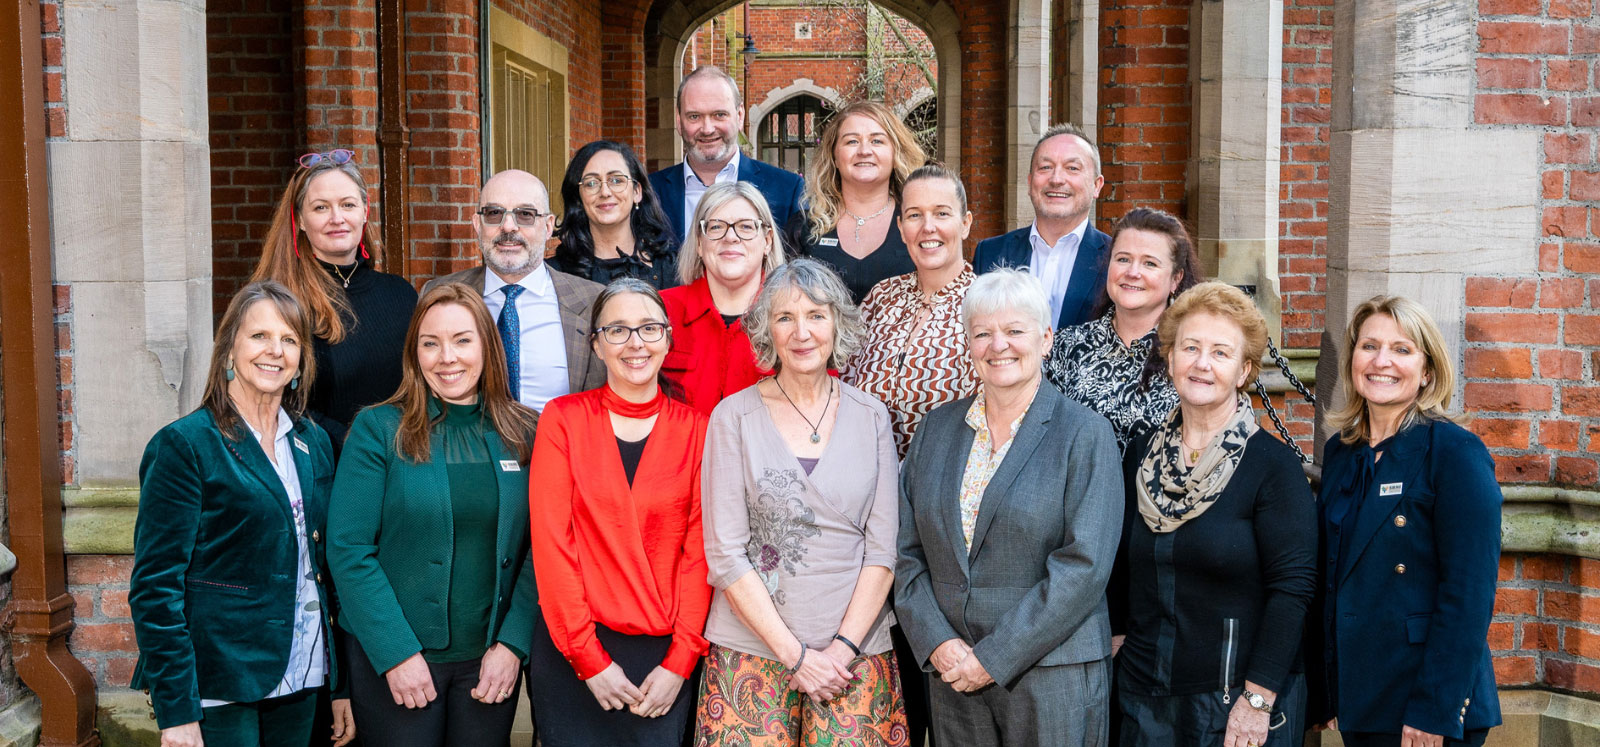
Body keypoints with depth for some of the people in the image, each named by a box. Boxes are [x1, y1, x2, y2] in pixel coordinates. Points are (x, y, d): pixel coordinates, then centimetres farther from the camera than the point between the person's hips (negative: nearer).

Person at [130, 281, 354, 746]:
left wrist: (342, 686, 10)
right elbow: (155, 586, -11)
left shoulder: (314, 443, 9)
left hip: (301, 685, 5)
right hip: (218, 690, -5)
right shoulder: (183, 445, -8)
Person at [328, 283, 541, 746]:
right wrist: (397, 653, -13)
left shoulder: (524, 434, 2)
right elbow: (348, 550, -9)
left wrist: (512, 644, -8)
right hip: (391, 660, -2)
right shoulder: (379, 430, -5)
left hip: (491, 660, 2)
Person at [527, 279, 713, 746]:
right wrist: (589, 658, -9)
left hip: (667, 658, 1)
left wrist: (680, 661, -8)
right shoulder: (563, 418, 1)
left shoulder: (695, 428, 3)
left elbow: (699, 550, 0)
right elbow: (551, 541, -4)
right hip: (574, 654, 0)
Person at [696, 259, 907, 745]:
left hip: (856, 648, 2)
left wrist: (842, 647, -8)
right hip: (753, 647, -1)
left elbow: (883, 548, 3)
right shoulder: (734, 417, -2)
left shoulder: (871, 417, 5)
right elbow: (725, 554, -5)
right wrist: (795, 654, -9)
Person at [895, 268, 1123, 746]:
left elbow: (1084, 566, -13)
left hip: (1050, 671, -3)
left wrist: (993, 658, -15)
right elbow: (907, 550, 6)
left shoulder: (1085, 433, -6)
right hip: (951, 670, 4)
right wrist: (937, 643, -8)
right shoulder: (937, 428, 8)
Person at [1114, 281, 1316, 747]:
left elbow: (1291, 588, -14)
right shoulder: (1143, 455, 5)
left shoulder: (1273, 464, -10)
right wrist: (1116, 636, 4)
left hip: (1237, 701, -4)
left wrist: (1258, 699, -17)